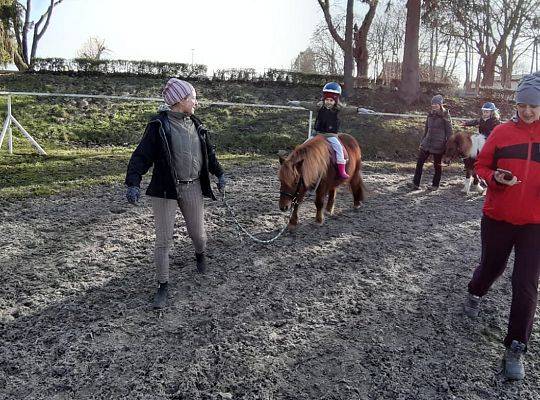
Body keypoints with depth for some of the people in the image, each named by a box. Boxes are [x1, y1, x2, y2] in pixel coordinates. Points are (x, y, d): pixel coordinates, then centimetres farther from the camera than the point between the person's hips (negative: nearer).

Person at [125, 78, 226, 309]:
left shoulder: (196, 125, 8)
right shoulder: (159, 125, -10)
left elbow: (209, 152, 20)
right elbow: (142, 156, -15)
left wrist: (219, 174, 20)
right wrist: (133, 182, -26)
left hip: (193, 188, 5)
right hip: (165, 189, -5)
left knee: (198, 233, 13)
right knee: (163, 240, 0)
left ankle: (200, 254, 49)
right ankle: (163, 286, 14)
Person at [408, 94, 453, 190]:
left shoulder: (445, 115, -6)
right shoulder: (430, 114, 10)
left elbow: (449, 131, -6)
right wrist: (422, 141, 18)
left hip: (438, 144, -6)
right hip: (427, 143, 6)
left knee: (437, 165, 6)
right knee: (419, 162, -2)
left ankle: (435, 185, 19)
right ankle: (416, 184, 2)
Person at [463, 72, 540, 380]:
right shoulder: (502, 132, -2)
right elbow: (482, 166, 5)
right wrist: (495, 178, -16)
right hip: (497, 217, 0)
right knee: (492, 265, 19)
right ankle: (475, 294, 53)